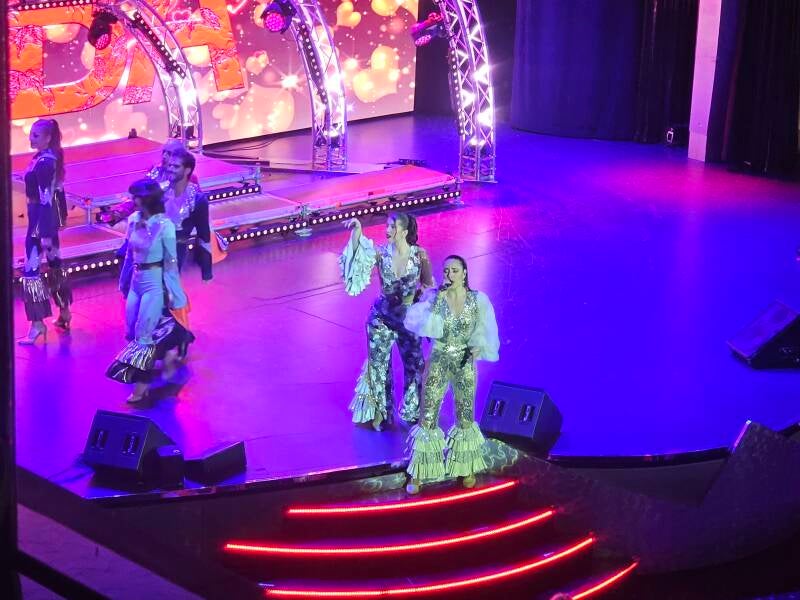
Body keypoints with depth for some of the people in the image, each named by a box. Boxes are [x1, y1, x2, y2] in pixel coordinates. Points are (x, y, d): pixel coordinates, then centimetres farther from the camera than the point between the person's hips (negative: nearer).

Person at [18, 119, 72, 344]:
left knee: (31, 269, -8)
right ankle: (64, 312, 32)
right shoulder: (51, 157, 5)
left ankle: (38, 324, -8)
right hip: (50, 216, 10)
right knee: (54, 262, 20)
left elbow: (45, 199, -24)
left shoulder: (43, 162, -23)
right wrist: (61, 216, 21)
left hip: (42, 217, -10)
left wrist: (45, 233, -24)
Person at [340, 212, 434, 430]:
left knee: (414, 364, 12)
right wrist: (356, 232, -45)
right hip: (382, 316, 0)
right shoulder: (381, 252, -12)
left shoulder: (420, 255, -12)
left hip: (408, 317, 0)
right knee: (379, 365, 9)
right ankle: (380, 412, 27)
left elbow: (428, 286, 1)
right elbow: (357, 255, -30)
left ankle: (412, 412, 33)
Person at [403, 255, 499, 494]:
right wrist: (437, 299, -24)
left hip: (465, 364, 1)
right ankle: (418, 473, 9)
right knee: (428, 417, -1)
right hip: (438, 362, -1)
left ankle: (466, 467, 30)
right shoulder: (433, 297, -6)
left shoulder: (478, 300, -3)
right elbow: (417, 321, -19)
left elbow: (486, 332, 1)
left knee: (465, 417, 13)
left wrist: (477, 347, -18)